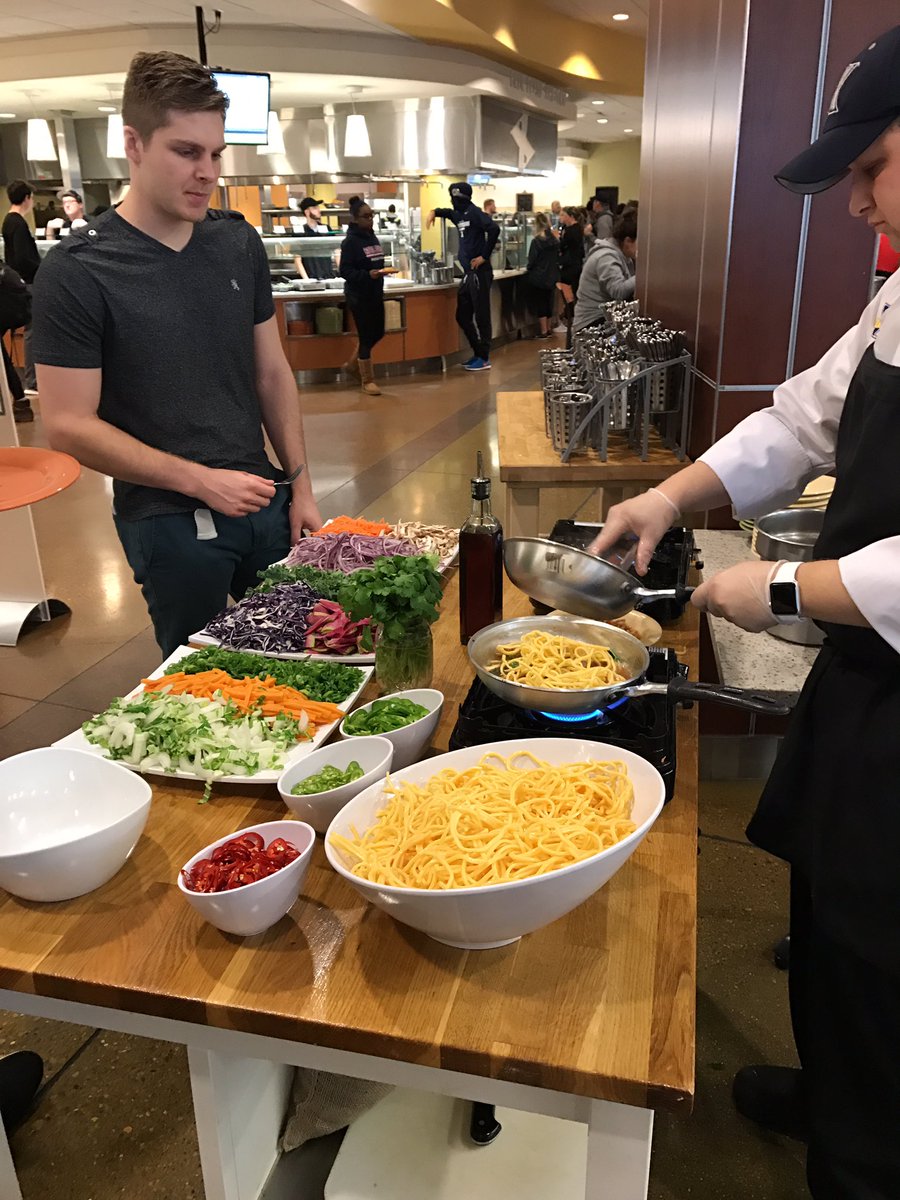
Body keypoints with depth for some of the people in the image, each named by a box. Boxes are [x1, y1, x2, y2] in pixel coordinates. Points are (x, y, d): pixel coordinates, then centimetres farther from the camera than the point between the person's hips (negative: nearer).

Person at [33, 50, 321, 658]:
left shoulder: (240, 243, 3)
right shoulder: (77, 271, -11)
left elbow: (272, 373, 9)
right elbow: (70, 426, -12)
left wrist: (300, 485, 4)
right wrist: (200, 481, -18)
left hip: (263, 501, 5)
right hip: (169, 521, -4)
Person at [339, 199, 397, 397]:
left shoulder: (373, 237, 10)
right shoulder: (350, 242, -13)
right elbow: (345, 271, -19)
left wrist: (386, 270, 3)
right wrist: (368, 275, -29)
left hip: (375, 294, 8)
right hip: (359, 296, -8)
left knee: (377, 333, 15)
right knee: (366, 337, -1)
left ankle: (353, 364, 36)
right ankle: (367, 380, 13)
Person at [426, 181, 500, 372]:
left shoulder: (473, 212, -11)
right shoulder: (460, 214, 15)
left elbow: (494, 229, -26)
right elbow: (448, 212, 39)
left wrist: (484, 256, -21)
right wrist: (434, 212, 18)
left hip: (480, 273, -10)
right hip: (469, 273, 10)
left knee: (481, 315, -5)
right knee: (463, 315, 13)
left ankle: (484, 359, 1)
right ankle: (478, 353, 21)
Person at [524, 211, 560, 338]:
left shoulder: (536, 241, -15)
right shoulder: (554, 240, 2)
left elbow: (532, 260, -12)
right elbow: (557, 258, 10)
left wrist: (528, 270, 5)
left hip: (538, 277, -6)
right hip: (552, 277, 6)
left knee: (540, 303, 2)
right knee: (549, 302, 15)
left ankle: (544, 331, 2)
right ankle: (548, 329, 23)